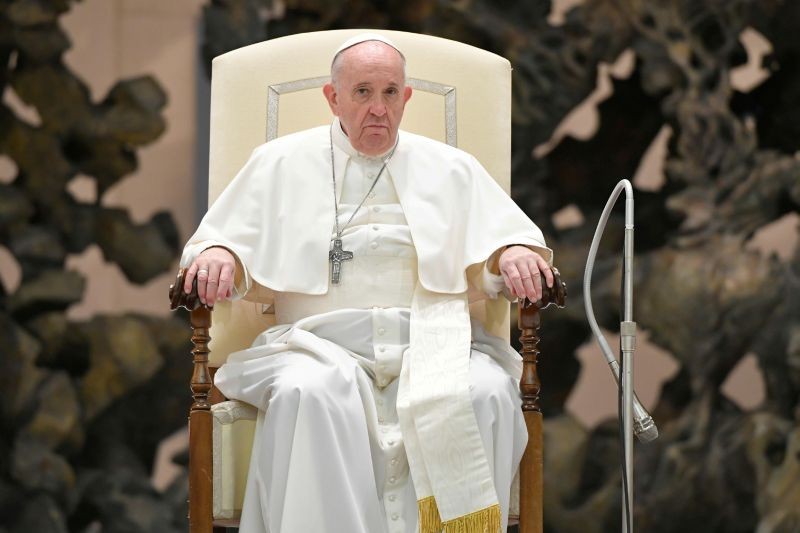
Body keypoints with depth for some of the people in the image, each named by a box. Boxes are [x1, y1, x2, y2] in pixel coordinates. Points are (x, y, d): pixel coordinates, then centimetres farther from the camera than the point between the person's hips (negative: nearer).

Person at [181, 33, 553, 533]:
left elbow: (502, 236, 16)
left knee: (487, 394, -32)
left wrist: (514, 255, -9)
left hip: (430, 342, 1)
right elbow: (222, 238, 13)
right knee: (308, 395, -37)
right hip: (319, 341, -1)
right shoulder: (281, 164, 17)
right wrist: (216, 255, -12)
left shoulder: (452, 169, 20)